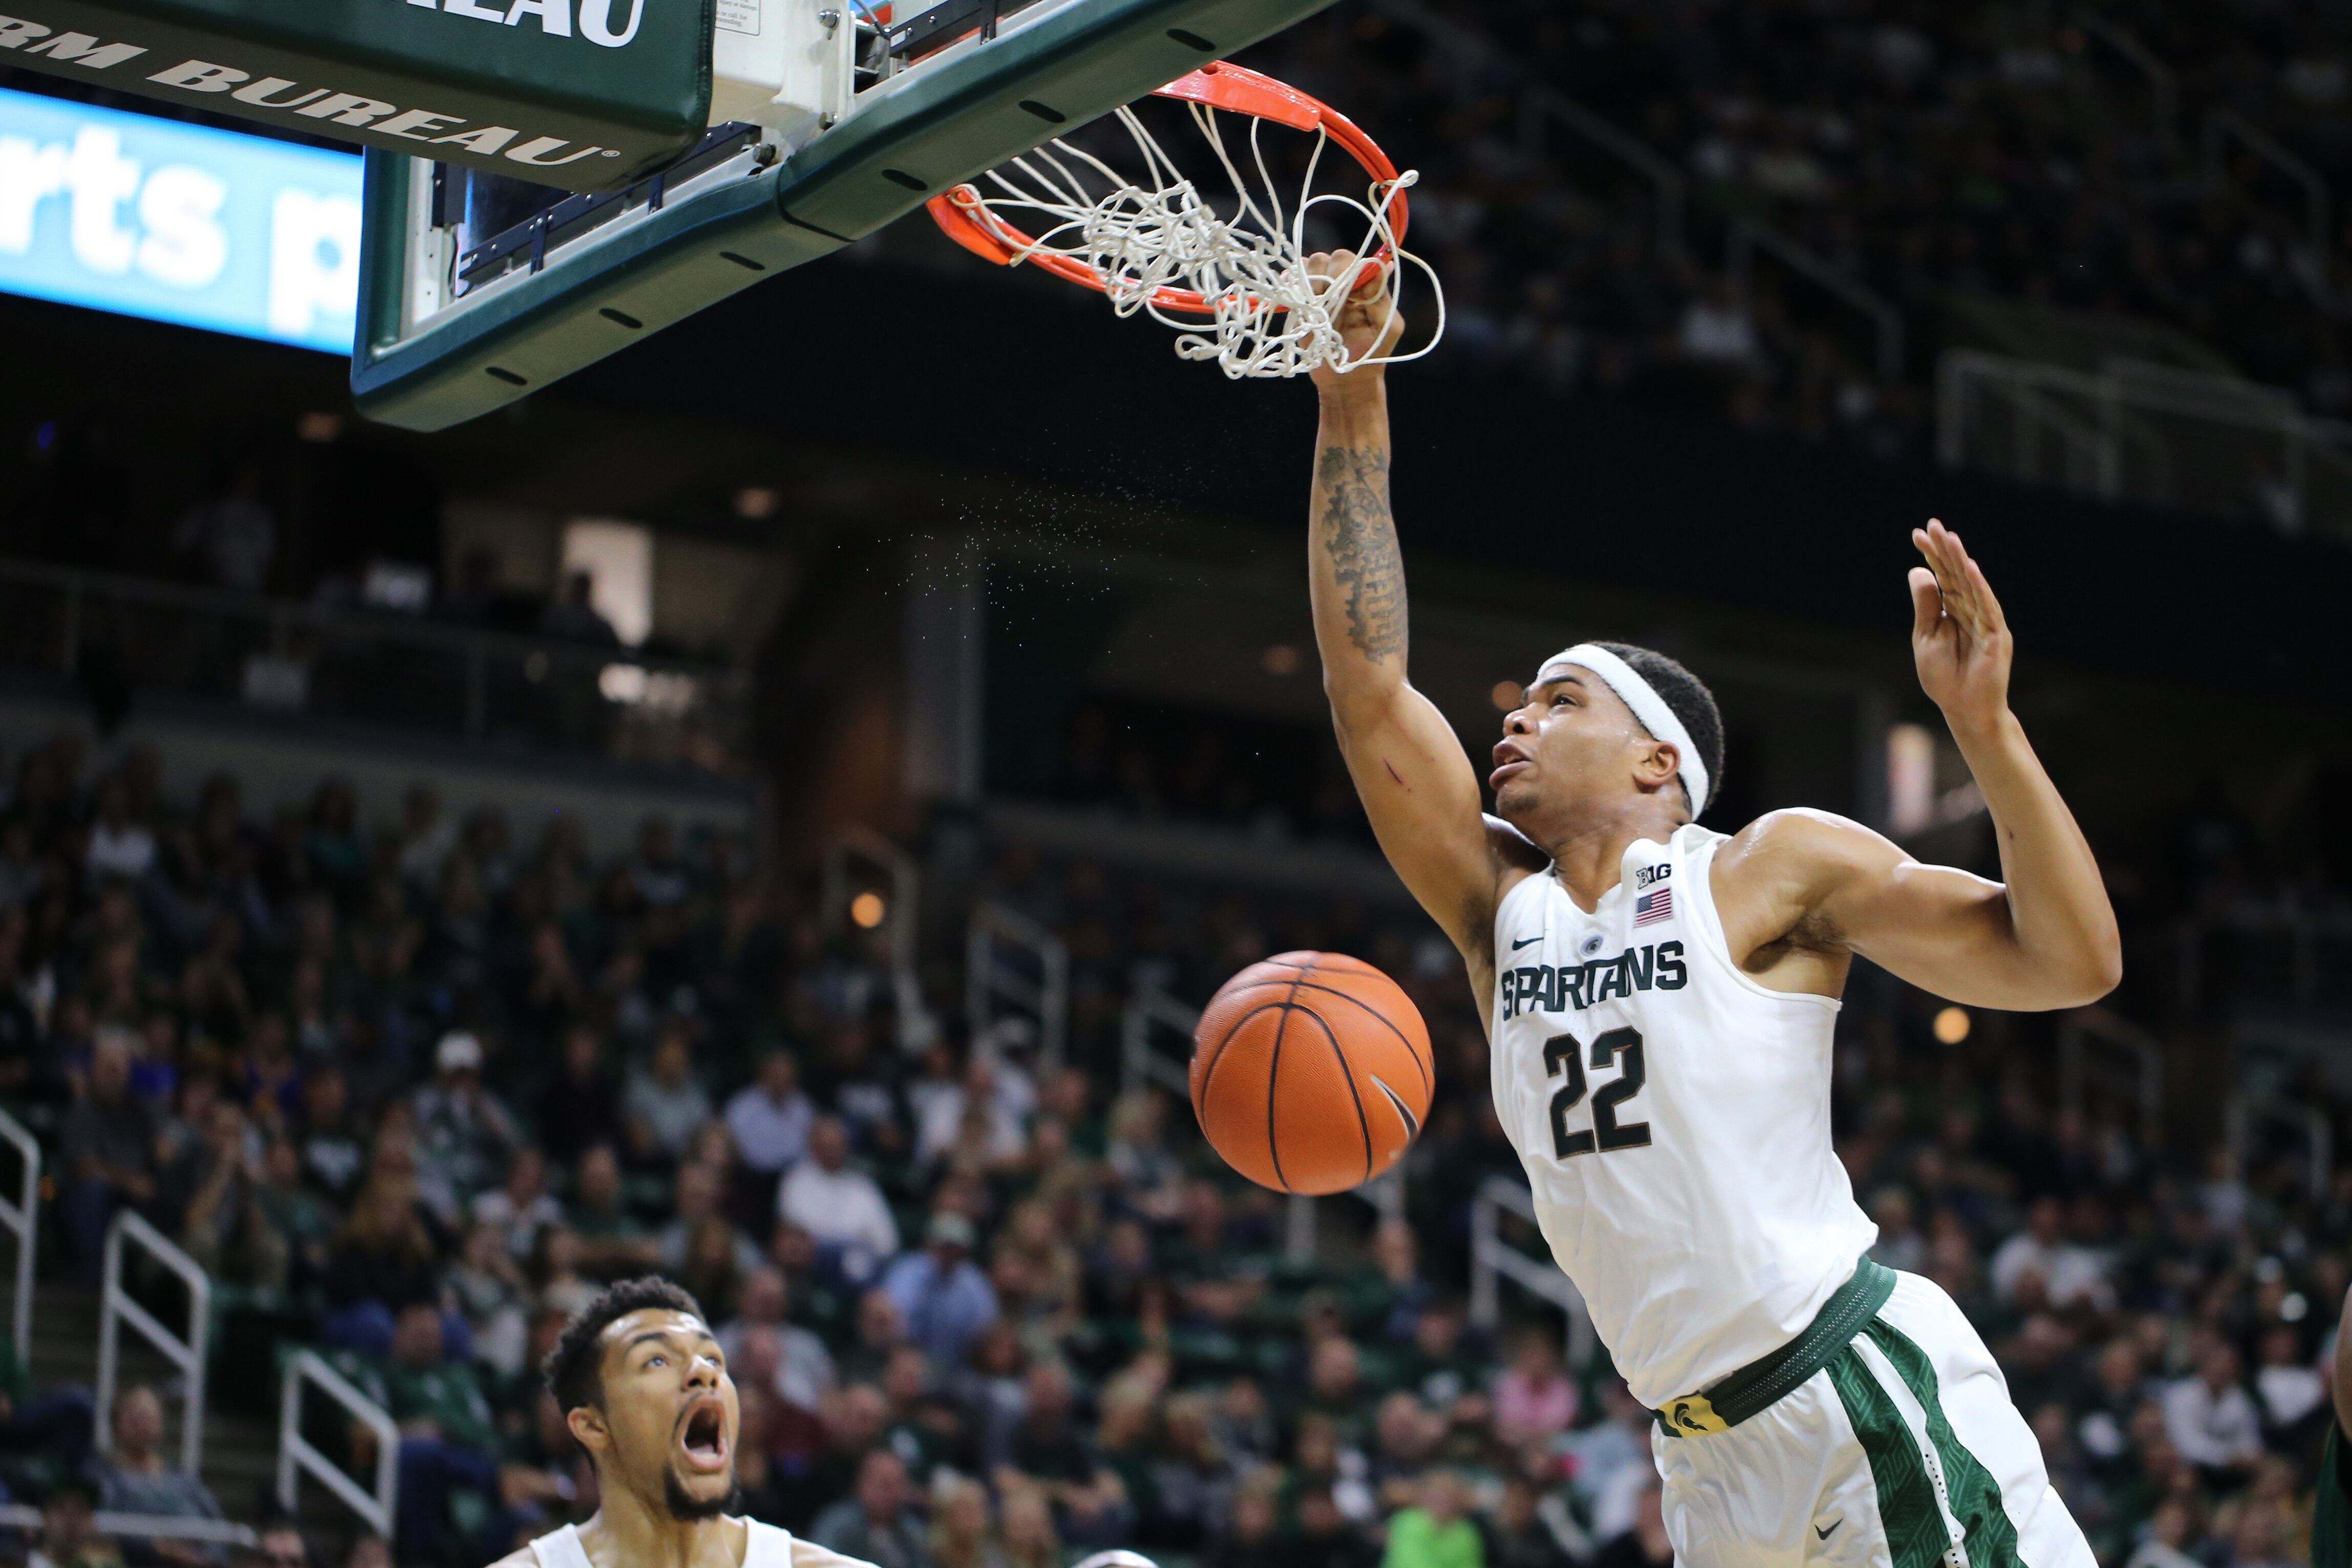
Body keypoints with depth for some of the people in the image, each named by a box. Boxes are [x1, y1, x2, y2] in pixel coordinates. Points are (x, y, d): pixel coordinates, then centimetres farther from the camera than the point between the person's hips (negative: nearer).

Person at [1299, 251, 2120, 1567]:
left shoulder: (1774, 868, 0)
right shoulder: (1503, 907, 14)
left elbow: (2073, 963, -6)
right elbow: (1369, 687, 8)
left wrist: (1987, 727, -17)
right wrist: (1354, 406, 4)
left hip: (1870, 1392, -6)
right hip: (1712, 1458, 6)